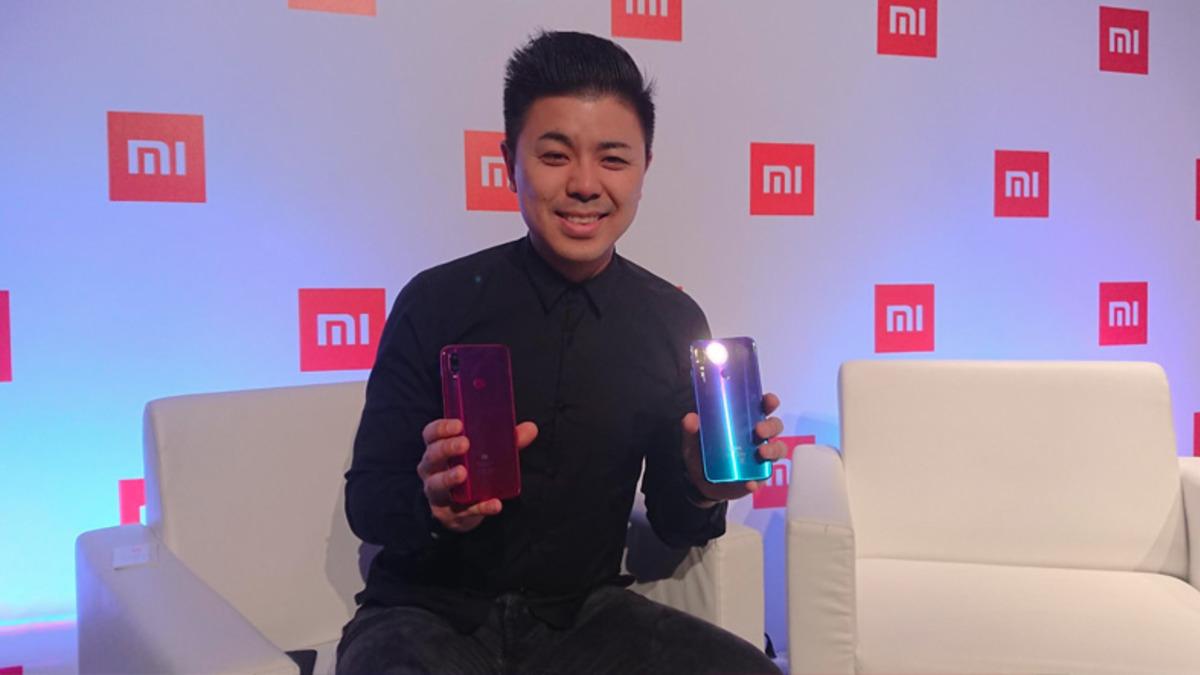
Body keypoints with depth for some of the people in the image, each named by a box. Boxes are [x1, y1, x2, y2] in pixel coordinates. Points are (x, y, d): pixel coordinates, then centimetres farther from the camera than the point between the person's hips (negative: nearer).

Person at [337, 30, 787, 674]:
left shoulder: (675, 322, -3)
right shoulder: (436, 302, -10)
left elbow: (673, 523, 6)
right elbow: (365, 501, -6)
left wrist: (702, 489, -17)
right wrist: (433, 502, -28)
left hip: (583, 613, 3)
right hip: (431, 613, -2)